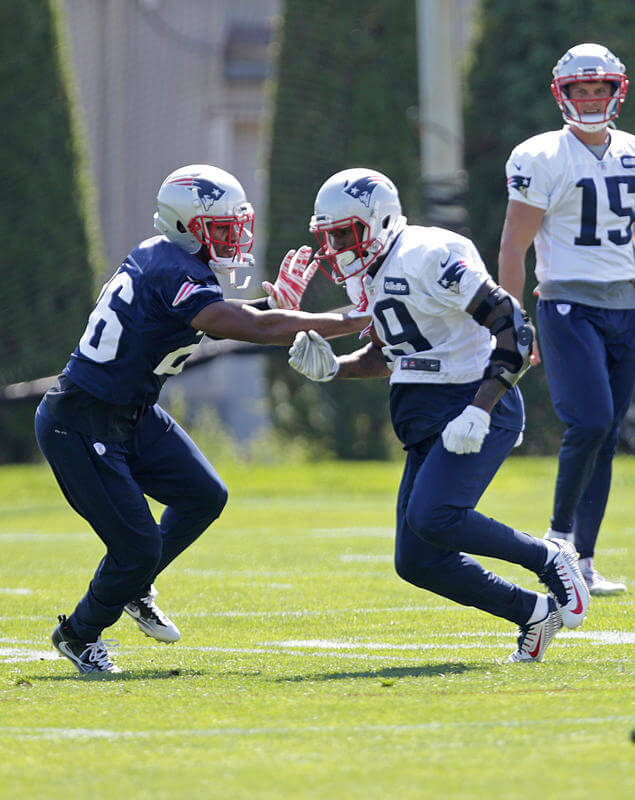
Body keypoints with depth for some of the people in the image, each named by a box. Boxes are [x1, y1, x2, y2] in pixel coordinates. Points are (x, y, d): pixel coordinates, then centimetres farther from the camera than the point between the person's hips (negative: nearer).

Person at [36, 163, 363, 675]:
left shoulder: (161, 258, 4)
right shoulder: (171, 273, -26)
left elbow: (216, 321, 17)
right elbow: (254, 329, -30)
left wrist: (273, 303, -1)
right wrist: (350, 323, -24)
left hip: (133, 414, 10)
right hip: (81, 429, -10)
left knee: (204, 497, 8)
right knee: (137, 546, -5)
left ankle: (134, 588, 29)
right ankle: (78, 635, 21)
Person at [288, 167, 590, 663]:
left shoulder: (432, 255, -16)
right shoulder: (366, 278, 13)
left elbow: (513, 327, -19)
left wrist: (480, 410, -26)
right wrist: (333, 368, 6)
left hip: (478, 406, -9)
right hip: (427, 421, 9)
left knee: (433, 518, -28)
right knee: (417, 561, 1)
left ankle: (551, 560, -6)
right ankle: (534, 613, 15)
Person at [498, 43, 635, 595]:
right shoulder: (542, 160, -6)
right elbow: (513, 247, -5)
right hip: (569, 307, -5)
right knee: (590, 422, -19)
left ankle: (583, 563, 7)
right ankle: (559, 534, 1)